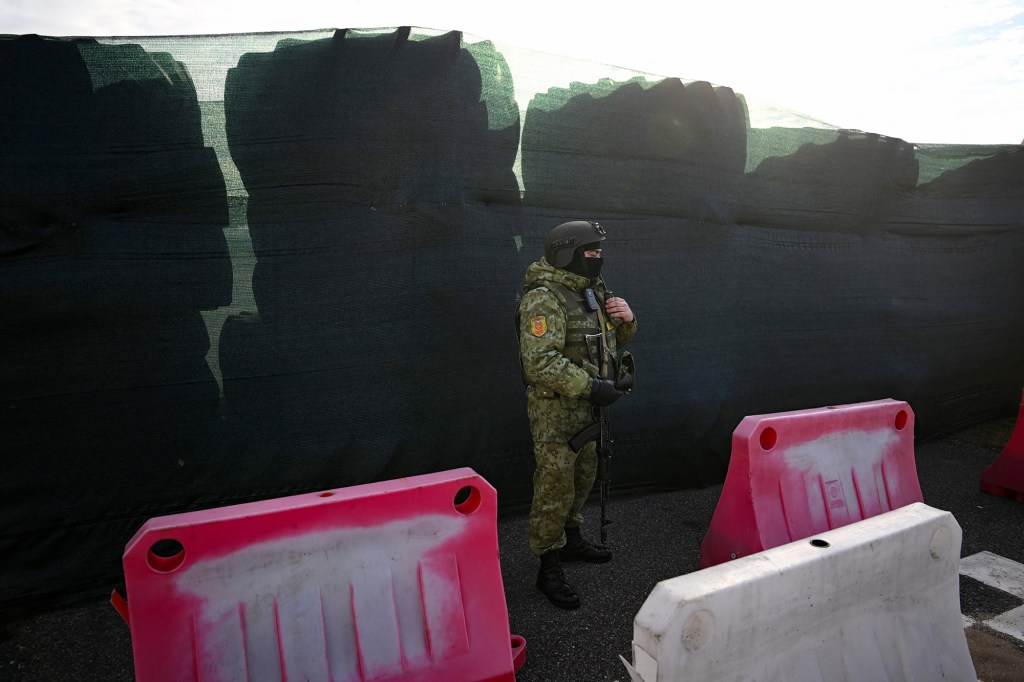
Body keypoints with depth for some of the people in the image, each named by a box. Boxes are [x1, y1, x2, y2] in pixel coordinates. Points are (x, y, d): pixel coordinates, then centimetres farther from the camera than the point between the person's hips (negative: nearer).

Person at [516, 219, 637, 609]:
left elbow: (617, 338, 20)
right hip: (556, 410, -9)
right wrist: (591, 387, -28)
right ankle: (549, 569, 12)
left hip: (588, 406, 9)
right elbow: (540, 360, -28)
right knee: (555, 487, -1)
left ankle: (571, 540, 40)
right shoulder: (544, 299, -19)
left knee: (583, 479, 21)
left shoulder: (594, 291, 9)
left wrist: (626, 319, -3)